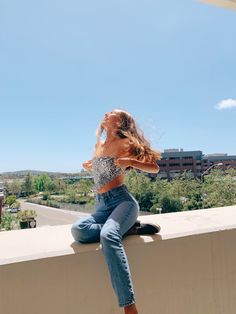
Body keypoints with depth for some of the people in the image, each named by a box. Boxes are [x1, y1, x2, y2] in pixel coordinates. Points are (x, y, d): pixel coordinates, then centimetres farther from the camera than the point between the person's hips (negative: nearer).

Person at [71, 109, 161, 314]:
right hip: (101, 205, 6)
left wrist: (131, 162, -15)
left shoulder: (124, 144, 0)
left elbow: (154, 168, -1)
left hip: (122, 200, -5)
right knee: (78, 230, -27)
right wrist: (91, 169, 17)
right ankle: (129, 229, -12)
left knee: (108, 236, -36)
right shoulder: (99, 145, 19)